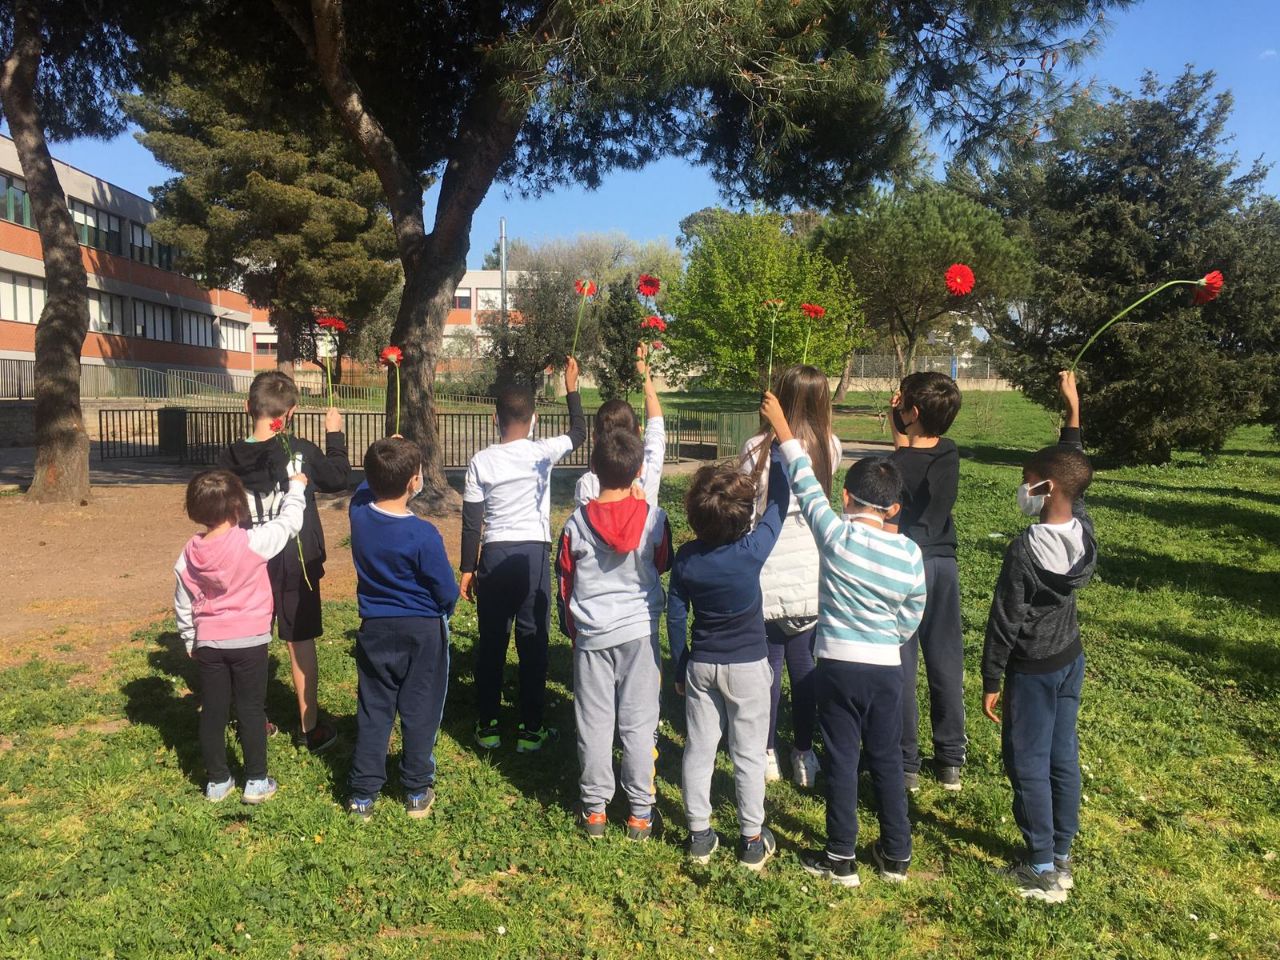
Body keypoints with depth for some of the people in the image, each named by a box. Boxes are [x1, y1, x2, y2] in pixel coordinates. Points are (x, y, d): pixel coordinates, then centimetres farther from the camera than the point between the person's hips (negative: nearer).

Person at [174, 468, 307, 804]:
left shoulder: (190, 553, -2)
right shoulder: (252, 543, -17)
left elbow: (183, 604, 7)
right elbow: (288, 523, -4)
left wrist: (190, 642, 20)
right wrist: (296, 486, 11)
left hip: (208, 643, 4)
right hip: (249, 641, -4)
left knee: (212, 712, 12)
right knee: (251, 711, 7)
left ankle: (217, 781, 22)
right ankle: (256, 781, 13)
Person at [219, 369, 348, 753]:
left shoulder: (229, 459, -7)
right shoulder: (301, 452, -15)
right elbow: (339, 479, 3)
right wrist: (335, 436, 14)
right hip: (296, 565, -2)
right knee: (300, 643, 8)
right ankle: (310, 725, 16)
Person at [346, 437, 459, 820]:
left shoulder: (359, 511, -11)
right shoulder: (423, 535, -24)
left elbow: (368, 485, 16)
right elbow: (447, 591, -13)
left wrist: (385, 459, 13)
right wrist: (443, 612, 7)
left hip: (375, 630, 4)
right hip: (423, 631, -4)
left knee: (373, 711, 15)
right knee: (419, 712, 11)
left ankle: (363, 794, 20)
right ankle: (417, 791, 22)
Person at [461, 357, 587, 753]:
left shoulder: (481, 462, -3)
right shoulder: (543, 453, -5)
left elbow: (471, 522, -1)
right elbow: (578, 433, 16)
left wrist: (468, 569, 7)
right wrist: (571, 388, 23)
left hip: (494, 556, 1)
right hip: (534, 555, -1)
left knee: (491, 642, 9)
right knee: (533, 641, 5)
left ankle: (487, 726, 17)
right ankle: (531, 729, 10)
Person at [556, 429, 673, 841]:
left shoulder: (577, 522, -8)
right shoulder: (653, 517, -10)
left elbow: (564, 582, 2)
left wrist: (571, 629, 18)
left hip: (591, 635, 1)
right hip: (640, 631, 0)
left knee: (594, 723, 10)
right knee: (639, 724, 7)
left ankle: (594, 810, 19)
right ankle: (641, 813, 14)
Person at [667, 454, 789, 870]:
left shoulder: (686, 558, -10)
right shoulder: (752, 551, -21)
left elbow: (675, 616, -2)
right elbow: (778, 503, -8)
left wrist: (679, 668, 11)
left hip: (701, 665, 3)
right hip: (747, 667, -3)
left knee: (698, 749, 13)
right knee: (749, 754, 9)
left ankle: (699, 835, 23)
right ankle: (753, 840, 19)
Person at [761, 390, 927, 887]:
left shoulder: (837, 536, -15)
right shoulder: (910, 554, -5)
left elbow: (805, 481, -5)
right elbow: (910, 622, 5)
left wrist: (782, 428, 6)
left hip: (840, 665, -3)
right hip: (888, 668, 3)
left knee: (842, 761, 8)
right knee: (887, 760, 16)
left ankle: (841, 859, 19)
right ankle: (896, 856, 28)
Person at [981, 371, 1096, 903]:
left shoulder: (1025, 549, -24)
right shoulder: (1084, 529, -6)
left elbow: (1005, 621, -18)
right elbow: (1072, 470, 11)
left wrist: (991, 681, -9)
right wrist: (1073, 410, 17)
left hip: (1032, 670, -7)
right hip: (1071, 660, 7)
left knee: (1029, 765, 3)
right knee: (1063, 758, 14)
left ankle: (1043, 869, 9)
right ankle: (1061, 857, 26)